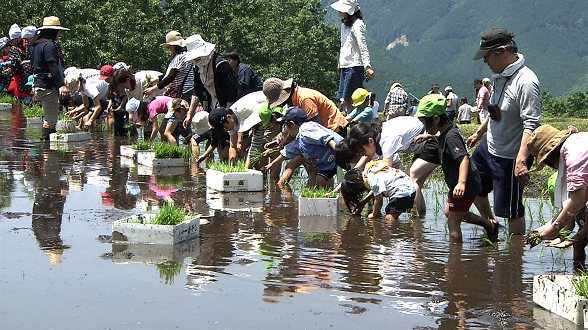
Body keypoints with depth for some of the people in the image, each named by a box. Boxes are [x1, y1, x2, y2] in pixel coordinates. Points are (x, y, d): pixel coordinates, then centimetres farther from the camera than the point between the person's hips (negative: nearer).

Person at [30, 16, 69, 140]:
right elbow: (53, 67, -22)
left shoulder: (36, 45, 17)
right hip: (48, 86, -11)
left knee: (49, 118, 18)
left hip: (38, 84, 11)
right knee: (50, 120, -7)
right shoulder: (49, 45, -14)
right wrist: (61, 85, -25)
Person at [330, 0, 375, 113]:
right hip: (345, 66, 9)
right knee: (346, 99, 7)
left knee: (349, 98, -10)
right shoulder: (344, 24, 15)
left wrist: (367, 66, -26)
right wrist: (339, 62, 28)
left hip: (355, 66, -9)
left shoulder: (357, 24, -12)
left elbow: (363, 47, -19)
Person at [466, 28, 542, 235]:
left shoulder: (526, 82, -25)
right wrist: (479, 132, 30)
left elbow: (531, 125, -30)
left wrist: (521, 161, -36)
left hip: (510, 156, -10)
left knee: (511, 209, -3)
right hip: (489, 146, 10)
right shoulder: (501, 75, 4)